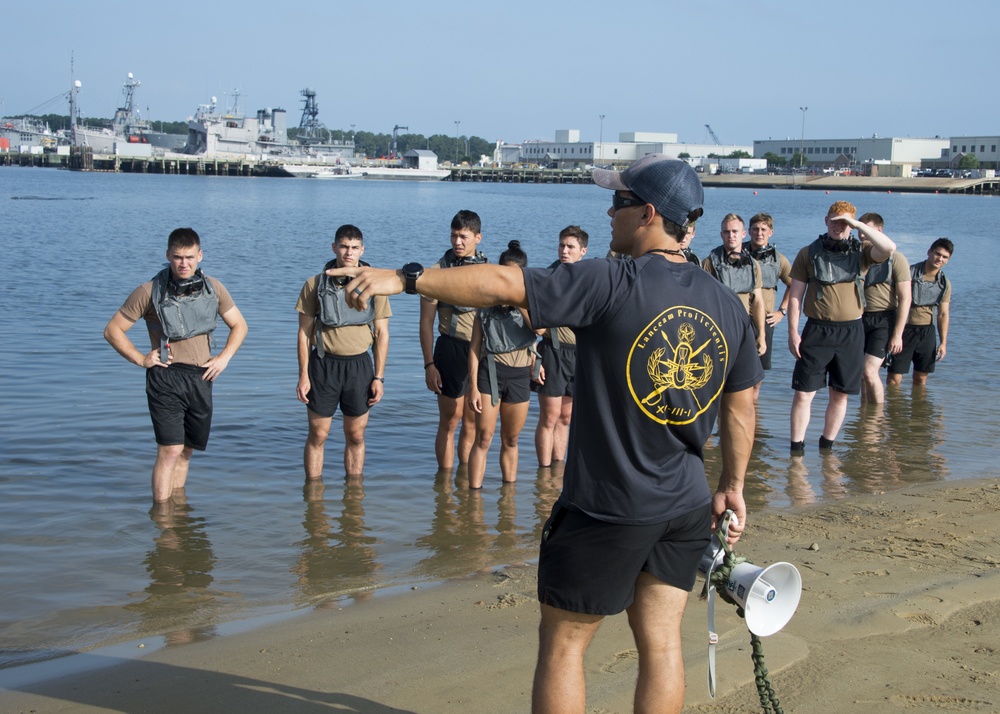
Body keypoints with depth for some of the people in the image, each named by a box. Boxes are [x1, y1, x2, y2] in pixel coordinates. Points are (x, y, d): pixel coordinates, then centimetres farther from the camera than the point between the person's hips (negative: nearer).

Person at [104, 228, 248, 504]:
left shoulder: (213, 289, 7)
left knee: (186, 450, 11)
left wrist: (223, 358, 4)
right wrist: (141, 359, -7)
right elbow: (113, 330, 2)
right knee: (170, 450, -12)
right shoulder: (150, 292, -4)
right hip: (165, 378, -4)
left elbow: (239, 325, 18)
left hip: (200, 378, 4)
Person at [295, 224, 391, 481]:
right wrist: (303, 375, -4)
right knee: (317, 435, 3)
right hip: (324, 364, -1)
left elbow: (381, 333, 5)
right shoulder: (315, 285, -1)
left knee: (356, 436, 8)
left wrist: (379, 377, 0)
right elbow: (305, 332, 2)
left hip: (359, 365, 1)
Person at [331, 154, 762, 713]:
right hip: (688, 509, 6)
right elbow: (741, 406, 10)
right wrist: (733, 487, 19)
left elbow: (503, 285, -20)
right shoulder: (729, 305, 3)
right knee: (660, 640, 13)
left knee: (563, 642, 8)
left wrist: (406, 279, -14)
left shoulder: (613, 285, -17)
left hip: (607, 507, -6)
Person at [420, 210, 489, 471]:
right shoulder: (439, 271, -2)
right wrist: (429, 364, -8)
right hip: (452, 349, -3)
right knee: (450, 421, 2)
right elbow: (426, 321, -2)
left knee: (473, 422, 10)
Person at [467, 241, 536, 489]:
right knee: (483, 439, -8)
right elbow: (475, 346, 1)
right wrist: (473, 386, -6)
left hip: (520, 374, 2)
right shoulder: (486, 302, 2)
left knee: (511, 440, 13)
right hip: (490, 370, -2)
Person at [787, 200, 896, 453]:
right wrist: (793, 333, -5)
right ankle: (797, 448, 6)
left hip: (851, 332, 2)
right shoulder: (809, 253, 2)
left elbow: (889, 248, -18)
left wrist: (858, 224, -17)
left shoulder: (861, 251, 4)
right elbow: (795, 295, 2)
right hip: (817, 330, -2)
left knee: (840, 394, 11)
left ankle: (827, 444, 25)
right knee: (804, 393, -3)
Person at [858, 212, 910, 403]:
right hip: (860, 319, 6)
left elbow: (905, 299, -9)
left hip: (883, 319, -6)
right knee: (862, 373, 8)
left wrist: (898, 334, -14)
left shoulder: (896, 259, -6)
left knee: (869, 370, -16)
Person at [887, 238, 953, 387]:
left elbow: (943, 314, 10)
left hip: (926, 331, 5)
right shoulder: (910, 273, -9)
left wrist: (943, 342, 4)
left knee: (921, 379, 12)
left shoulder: (945, 283, 7)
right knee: (894, 379, -7)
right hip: (905, 329, -5)